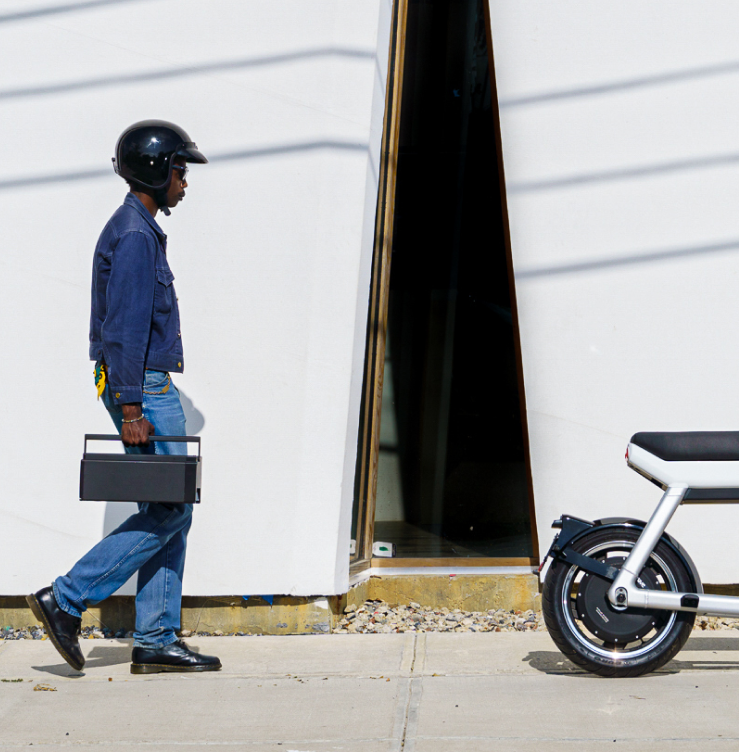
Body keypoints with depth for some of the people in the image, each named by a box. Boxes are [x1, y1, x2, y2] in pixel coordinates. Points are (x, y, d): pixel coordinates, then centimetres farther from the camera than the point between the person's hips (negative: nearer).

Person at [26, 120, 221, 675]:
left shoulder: (139, 229, 19)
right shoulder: (134, 234, -14)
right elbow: (125, 328, -20)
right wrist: (131, 409, -22)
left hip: (146, 386, 10)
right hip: (143, 386, -10)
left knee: (173, 513, 7)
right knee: (169, 510, -8)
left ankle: (156, 642, 8)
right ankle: (67, 599, -5)